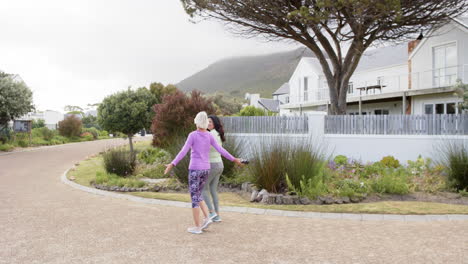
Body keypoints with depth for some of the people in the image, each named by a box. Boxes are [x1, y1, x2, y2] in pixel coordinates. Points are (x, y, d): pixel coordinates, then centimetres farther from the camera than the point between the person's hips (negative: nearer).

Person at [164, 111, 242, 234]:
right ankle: (207, 218, 6)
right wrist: (234, 159, 13)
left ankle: (197, 227, 4)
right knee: (197, 195, 20)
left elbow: (183, 151, -18)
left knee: (194, 197, 3)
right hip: (205, 169, 5)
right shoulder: (209, 136, 4)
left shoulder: (192, 135, -10)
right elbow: (220, 150, 3)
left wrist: (172, 164, -19)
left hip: (195, 169, -5)